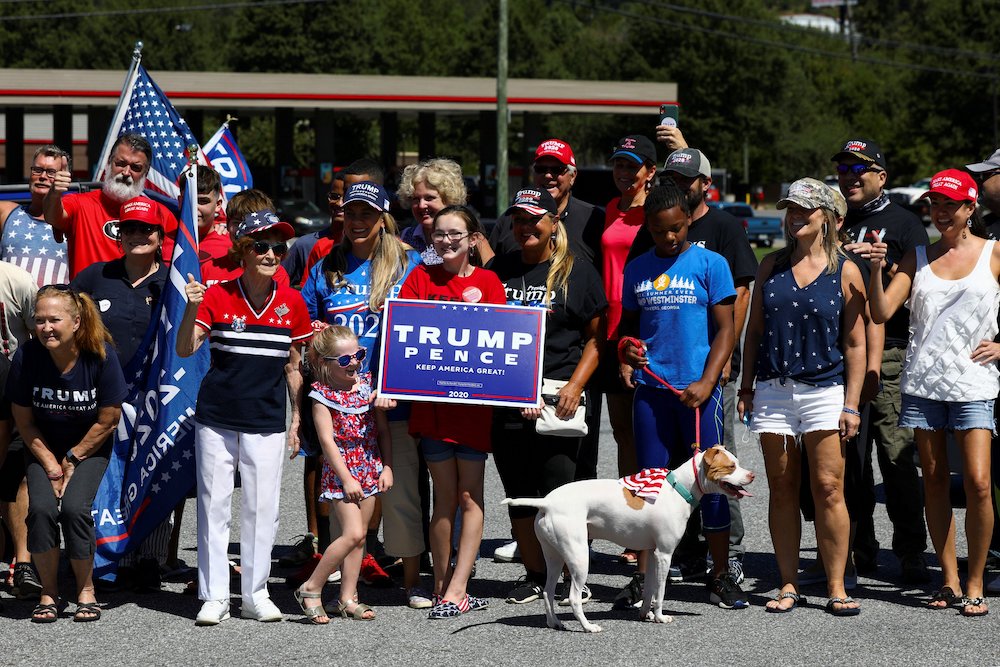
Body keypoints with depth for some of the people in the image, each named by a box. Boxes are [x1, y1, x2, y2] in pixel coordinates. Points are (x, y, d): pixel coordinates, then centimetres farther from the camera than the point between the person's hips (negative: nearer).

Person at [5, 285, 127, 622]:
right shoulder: (27, 357, -19)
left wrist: (72, 460, -8)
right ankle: (49, 592, -3)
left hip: (89, 447, -1)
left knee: (74, 507, -23)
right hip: (43, 448, 1)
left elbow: (108, 420, -12)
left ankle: (86, 590, -2)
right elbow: (24, 421, -7)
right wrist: (51, 467, -11)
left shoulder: (101, 355, -22)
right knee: (42, 507, -21)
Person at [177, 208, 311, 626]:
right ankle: (215, 596, 8)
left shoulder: (292, 302, 2)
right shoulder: (216, 296, -4)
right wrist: (191, 310, -27)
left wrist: (297, 420, 9)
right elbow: (185, 350, -11)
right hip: (216, 418, -1)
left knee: (262, 509, 3)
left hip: (266, 421, 1)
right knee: (214, 504, 2)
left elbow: (293, 366, 9)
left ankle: (256, 595, 14)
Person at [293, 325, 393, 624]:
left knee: (359, 536, 7)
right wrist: (346, 478, -16)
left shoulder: (368, 384, 6)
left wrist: (387, 467, 2)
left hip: (370, 471, 6)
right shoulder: (322, 395, -10)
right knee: (353, 533, -15)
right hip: (341, 472, -6)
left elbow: (383, 430, 10)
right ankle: (311, 590, -5)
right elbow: (327, 440, -13)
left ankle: (348, 598, 13)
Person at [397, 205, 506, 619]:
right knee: (444, 496, 6)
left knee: (469, 496, -2)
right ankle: (442, 585, 12)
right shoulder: (422, 277, 6)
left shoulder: (487, 281, 3)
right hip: (431, 396, 1)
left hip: (474, 399, -1)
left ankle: (456, 589, -4)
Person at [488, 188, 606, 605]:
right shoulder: (498, 270, 13)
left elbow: (596, 339, 2)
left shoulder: (579, 273, 2)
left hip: (558, 398, -4)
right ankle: (534, 575, 19)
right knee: (518, 492, 7)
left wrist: (575, 387, -10)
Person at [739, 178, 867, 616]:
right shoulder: (772, 266, 10)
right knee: (782, 489, 5)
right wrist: (746, 387, 7)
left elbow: (855, 343, 2)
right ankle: (788, 585, 11)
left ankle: (836, 588, -1)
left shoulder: (845, 271, 2)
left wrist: (851, 403, -4)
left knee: (828, 489, -6)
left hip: (824, 389, -3)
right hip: (773, 390, 3)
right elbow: (754, 329, 14)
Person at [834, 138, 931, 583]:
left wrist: (882, 263, -15)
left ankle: (910, 553, -2)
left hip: (890, 352, -4)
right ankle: (858, 552, 12)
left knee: (897, 457, -8)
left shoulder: (902, 222, 6)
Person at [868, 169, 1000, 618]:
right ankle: (949, 580, 13)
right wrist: (875, 270, -12)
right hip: (922, 382, 3)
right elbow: (881, 313, 2)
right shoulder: (918, 257, 10)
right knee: (935, 483, 6)